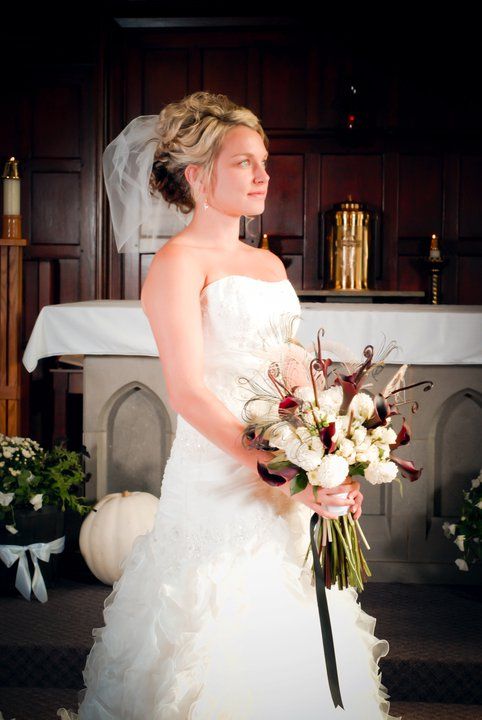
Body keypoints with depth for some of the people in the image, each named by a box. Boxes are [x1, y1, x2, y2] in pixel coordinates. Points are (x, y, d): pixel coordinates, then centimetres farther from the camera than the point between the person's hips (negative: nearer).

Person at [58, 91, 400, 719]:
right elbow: (188, 393, -18)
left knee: (290, 649, 16)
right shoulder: (178, 262, -8)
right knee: (215, 652, 3)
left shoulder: (269, 264, 15)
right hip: (219, 482, -7)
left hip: (290, 486, 7)